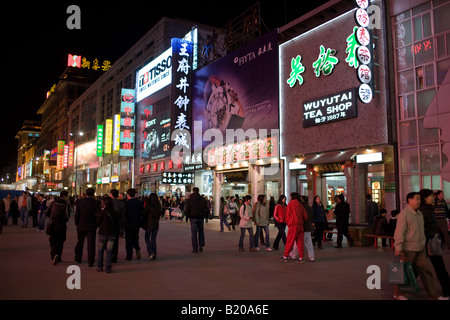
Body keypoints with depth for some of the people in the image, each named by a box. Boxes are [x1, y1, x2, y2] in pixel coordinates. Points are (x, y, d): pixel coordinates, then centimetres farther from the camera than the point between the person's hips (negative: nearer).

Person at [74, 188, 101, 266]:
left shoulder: (79, 202, -5)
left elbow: (76, 214, -1)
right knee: (91, 244, 3)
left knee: (79, 242, 19)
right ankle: (90, 262, 3)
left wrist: (77, 224, 11)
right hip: (92, 226, -2)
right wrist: (97, 224, 8)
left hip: (81, 226, 2)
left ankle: (78, 258, 33)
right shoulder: (97, 203, -10)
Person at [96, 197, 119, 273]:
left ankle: (99, 266, 18)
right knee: (109, 251, 5)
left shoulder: (102, 212, -12)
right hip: (112, 234, 2)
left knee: (100, 250, 13)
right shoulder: (115, 213, -2)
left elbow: (98, 223, -4)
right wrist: (116, 232, 15)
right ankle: (108, 268, 5)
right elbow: (117, 224, 4)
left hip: (103, 233, -2)